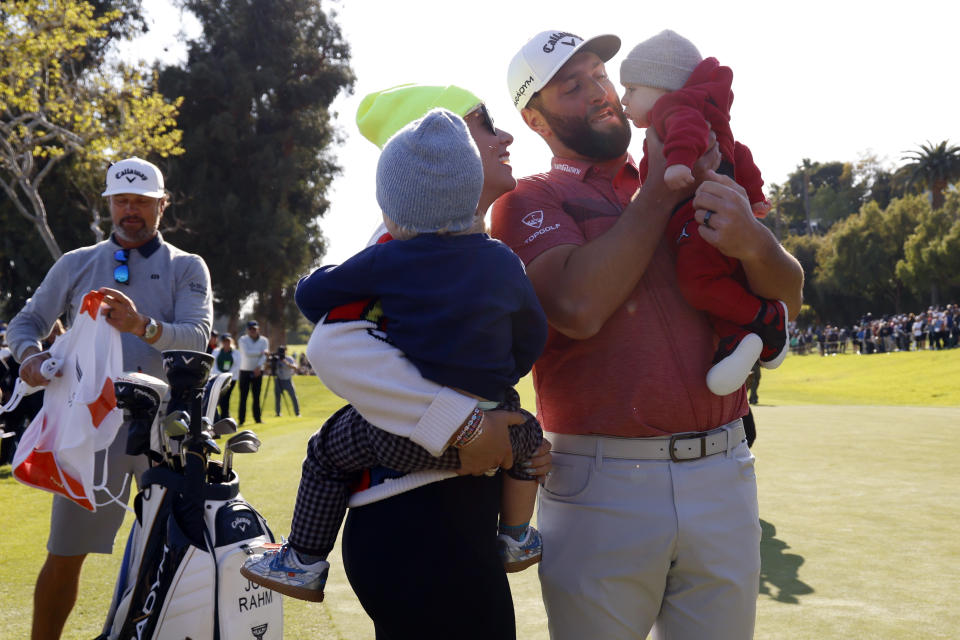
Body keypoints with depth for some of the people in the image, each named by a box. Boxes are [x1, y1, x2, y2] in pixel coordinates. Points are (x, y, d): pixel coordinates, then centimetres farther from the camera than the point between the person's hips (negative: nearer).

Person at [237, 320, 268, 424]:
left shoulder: (264, 340, 6)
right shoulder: (243, 340, -1)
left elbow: (264, 356, -6)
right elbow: (247, 353, -16)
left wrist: (259, 367, -20)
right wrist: (261, 352, -13)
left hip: (258, 371, 2)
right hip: (245, 371, -2)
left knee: (256, 396, 3)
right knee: (243, 396, -3)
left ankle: (258, 418, 7)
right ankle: (241, 419, -3)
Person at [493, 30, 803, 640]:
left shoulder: (695, 180, 14)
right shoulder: (529, 201, 1)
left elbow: (789, 297, 9)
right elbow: (579, 308, -18)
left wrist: (752, 241, -14)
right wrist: (659, 191, -8)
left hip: (723, 476, 4)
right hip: (602, 489, -3)